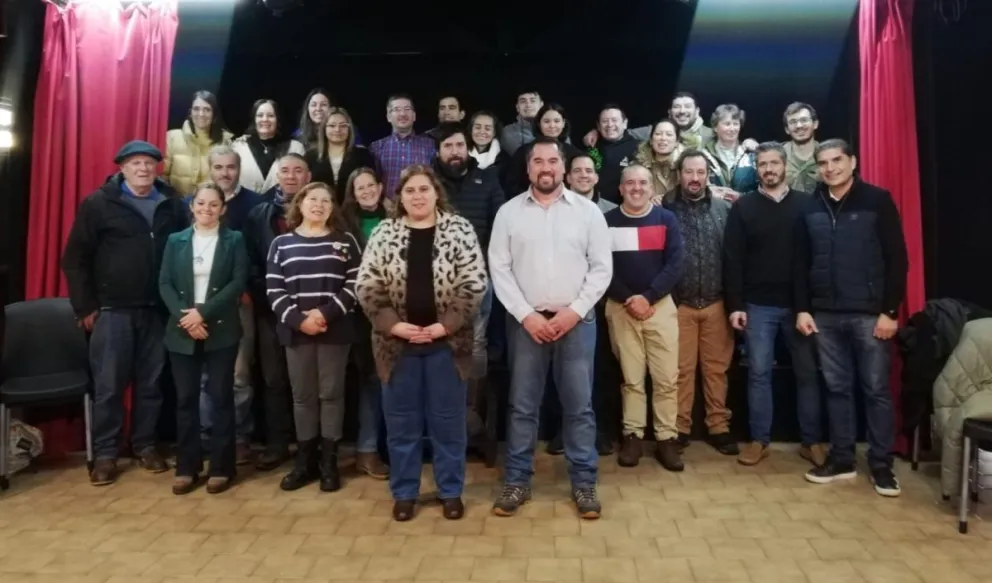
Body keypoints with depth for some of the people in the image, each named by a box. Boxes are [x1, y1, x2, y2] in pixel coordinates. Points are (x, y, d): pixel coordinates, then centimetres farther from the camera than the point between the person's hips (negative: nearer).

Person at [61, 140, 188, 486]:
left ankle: (145, 445, 23)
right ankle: (105, 454, 14)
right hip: (112, 310, -2)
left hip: (157, 310, 2)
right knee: (109, 386, 3)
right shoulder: (98, 204, -1)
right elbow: (75, 259, -1)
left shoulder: (172, 204, 6)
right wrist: (85, 307, -5)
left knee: (150, 384, 10)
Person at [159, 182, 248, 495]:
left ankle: (221, 468, 10)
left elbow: (239, 282, -7)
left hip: (221, 331, -2)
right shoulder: (176, 240, 11)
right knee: (185, 399, 6)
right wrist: (183, 317, -12)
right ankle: (186, 468, 16)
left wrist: (203, 311, -15)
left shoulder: (234, 240, 4)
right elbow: (164, 283, 4)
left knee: (221, 397, 2)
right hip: (182, 332, 2)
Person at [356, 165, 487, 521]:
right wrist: (394, 325, -11)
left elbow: (474, 283, -6)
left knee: (448, 420, 8)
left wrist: (445, 325, -13)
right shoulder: (384, 233, 3)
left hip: (446, 341, -1)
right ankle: (404, 492, 26)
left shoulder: (459, 229, -1)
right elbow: (367, 287, 0)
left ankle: (451, 491, 24)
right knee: (401, 421, 10)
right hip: (398, 342, 2)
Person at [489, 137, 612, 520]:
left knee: (579, 405, 6)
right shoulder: (509, 212, 3)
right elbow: (499, 269, -1)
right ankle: (517, 481, 20)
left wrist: (574, 311, -9)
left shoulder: (587, 211, 3)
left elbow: (602, 268, 1)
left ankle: (584, 483, 19)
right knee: (522, 405, 7)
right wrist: (527, 315, -9)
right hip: (526, 321, 0)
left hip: (577, 321, 0)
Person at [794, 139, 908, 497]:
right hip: (826, 315, 3)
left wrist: (890, 310, -10)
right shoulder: (810, 209, 9)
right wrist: (802, 309, 3)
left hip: (870, 313, -3)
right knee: (837, 388, 10)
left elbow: (897, 259, -5)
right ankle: (842, 459, 20)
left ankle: (881, 464, 15)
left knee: (876, 390, 4)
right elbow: (801, 264, 10)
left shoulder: (877, 201, -2)